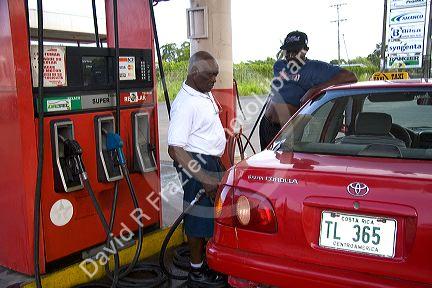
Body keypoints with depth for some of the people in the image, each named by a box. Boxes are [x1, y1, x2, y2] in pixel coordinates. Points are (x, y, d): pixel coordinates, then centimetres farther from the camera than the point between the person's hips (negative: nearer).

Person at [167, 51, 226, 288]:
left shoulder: (206, 95, 9)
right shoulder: (186, 104, -22)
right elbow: (175, 149, -27)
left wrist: (219, 165, 22)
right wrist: (204, 179, -28)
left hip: (211, 162, 10)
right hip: (197, 164, -10)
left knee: (210, 213, 19)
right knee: (199, 216, 0)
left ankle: (205, 258, 36)